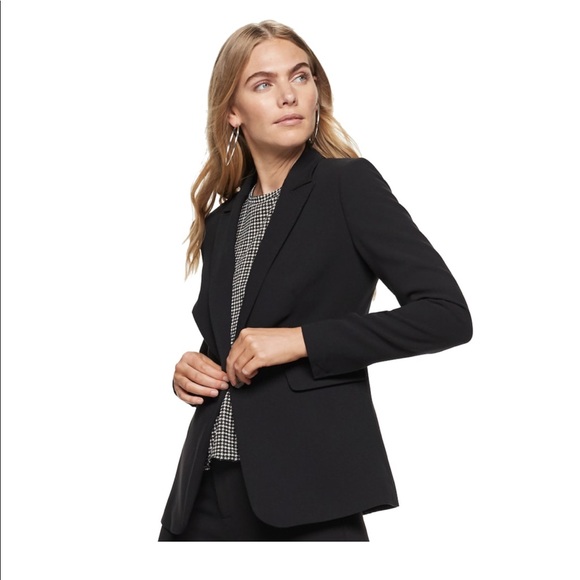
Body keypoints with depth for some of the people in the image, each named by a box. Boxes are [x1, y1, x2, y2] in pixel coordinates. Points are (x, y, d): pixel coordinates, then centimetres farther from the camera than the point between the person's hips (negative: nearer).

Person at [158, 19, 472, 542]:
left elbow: (448, 315, -12)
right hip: (209, 485, 5)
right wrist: (192, 371, 2)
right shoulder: (222, 220, 12)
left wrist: (301, 340, -15)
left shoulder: (348, 184, -4)